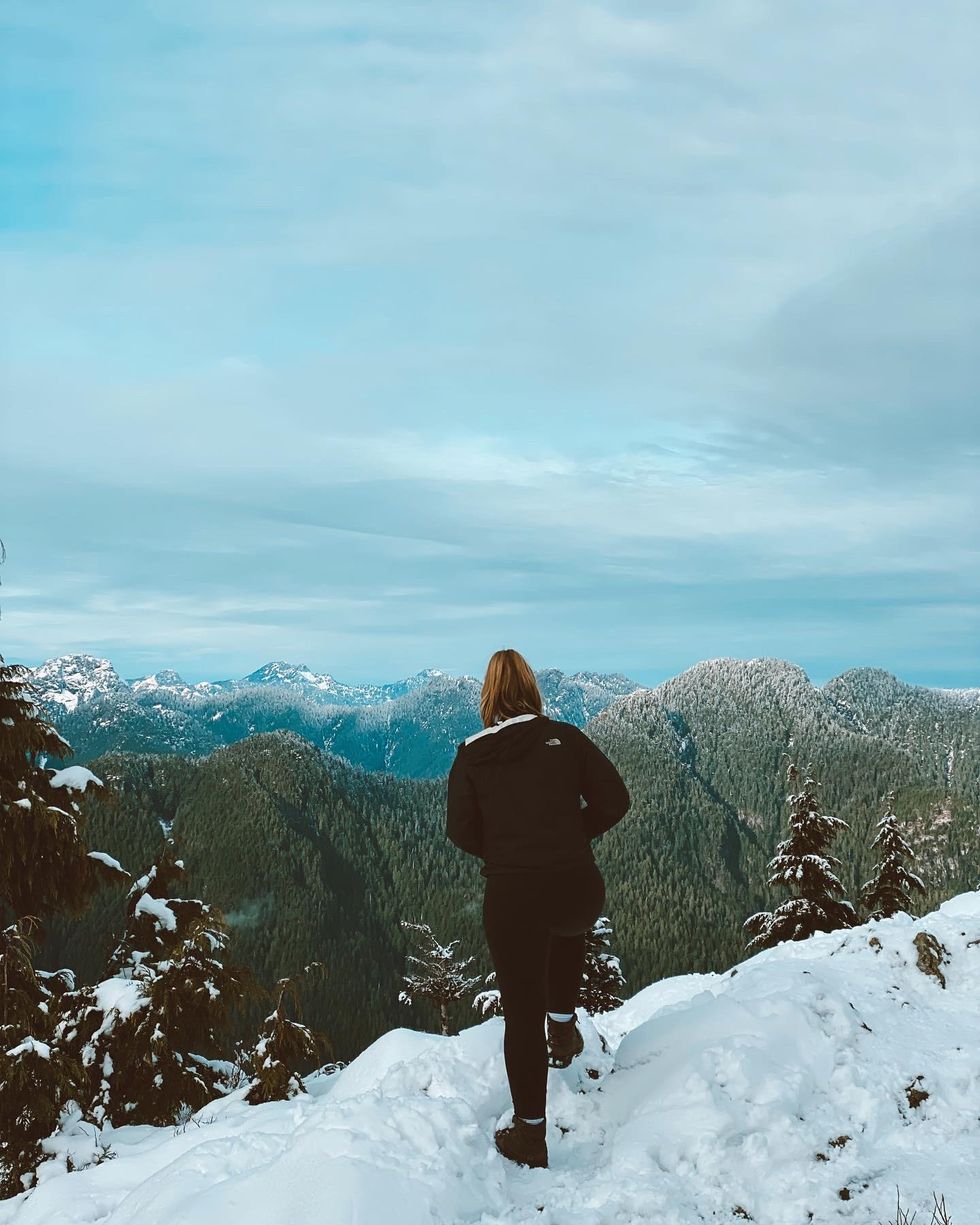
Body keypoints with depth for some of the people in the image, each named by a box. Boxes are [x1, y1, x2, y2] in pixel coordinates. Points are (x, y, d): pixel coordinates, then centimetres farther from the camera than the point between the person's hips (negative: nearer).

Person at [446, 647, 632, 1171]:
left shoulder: (471, 755, 3)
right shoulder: (566, 737, 3)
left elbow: (461, 833, -1)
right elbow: (614, 800, 0)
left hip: (510, 898, -1)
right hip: (579, 888, 1)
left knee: (521, 1013, 12)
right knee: (569, 929, 39)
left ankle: (530, 1132, 20)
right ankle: (563, 1023, 35)